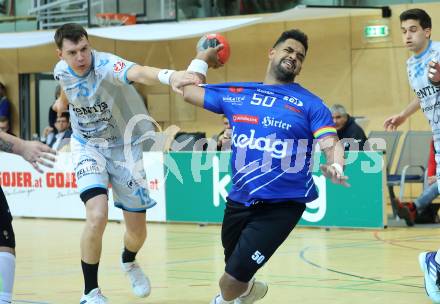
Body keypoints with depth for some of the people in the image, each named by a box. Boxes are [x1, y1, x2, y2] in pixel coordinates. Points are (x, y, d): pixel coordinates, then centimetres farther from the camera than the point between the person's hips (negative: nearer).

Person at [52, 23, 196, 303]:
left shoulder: (105, 65, -30)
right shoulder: (62, 71, -14)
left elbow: (137, 72, -54)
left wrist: (168, 76, -76)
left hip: (124, 147, -1)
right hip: (88, 146, 1)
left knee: (137, 231, 6)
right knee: (98, 216, -24)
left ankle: (128, 262, 44)